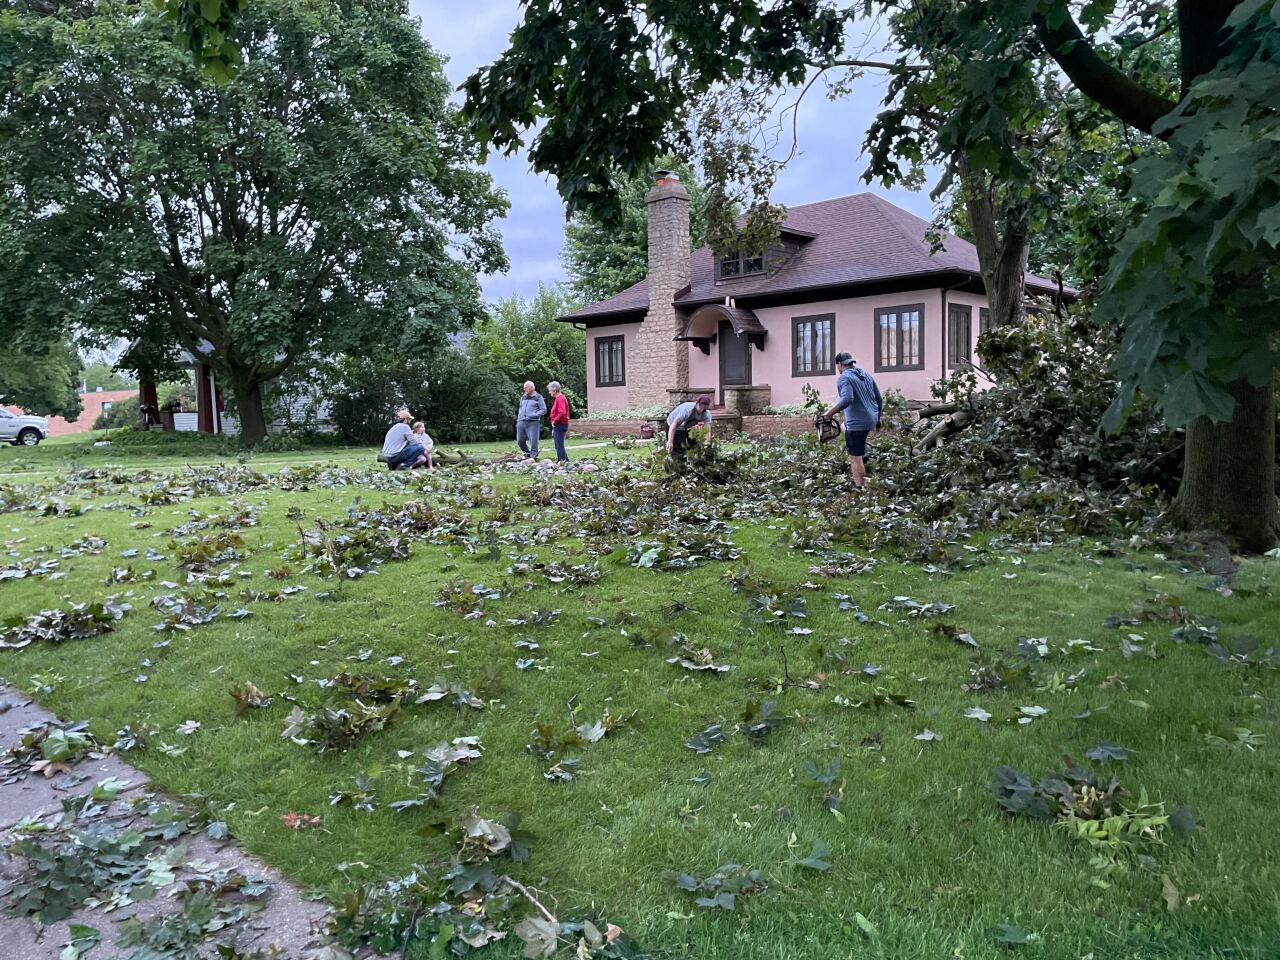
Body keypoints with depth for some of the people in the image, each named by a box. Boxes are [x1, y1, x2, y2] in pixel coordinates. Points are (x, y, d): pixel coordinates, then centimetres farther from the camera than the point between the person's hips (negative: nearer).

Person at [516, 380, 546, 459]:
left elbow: (543, 410, -3)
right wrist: (518, 419, 16)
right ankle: (527, 453, 22)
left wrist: (533, 415, -14)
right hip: (521, 422, 5)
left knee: (533, 441, -7)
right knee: (520, 440, 3)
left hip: (533, 422, -5)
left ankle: (533, 456, -1)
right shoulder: (523, 398, 18)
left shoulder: (538, 397, 1)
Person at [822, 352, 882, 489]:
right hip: (871, 420, 9)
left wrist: (830, 413, -19)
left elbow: (847, 399, -27)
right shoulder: (867, 375, 14)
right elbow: (879, 399, 17)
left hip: (857, 422, -9)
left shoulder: (843, 378, -9)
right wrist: (877, 419, 28)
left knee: (855, 457, -3)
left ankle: (860, 489, -4)